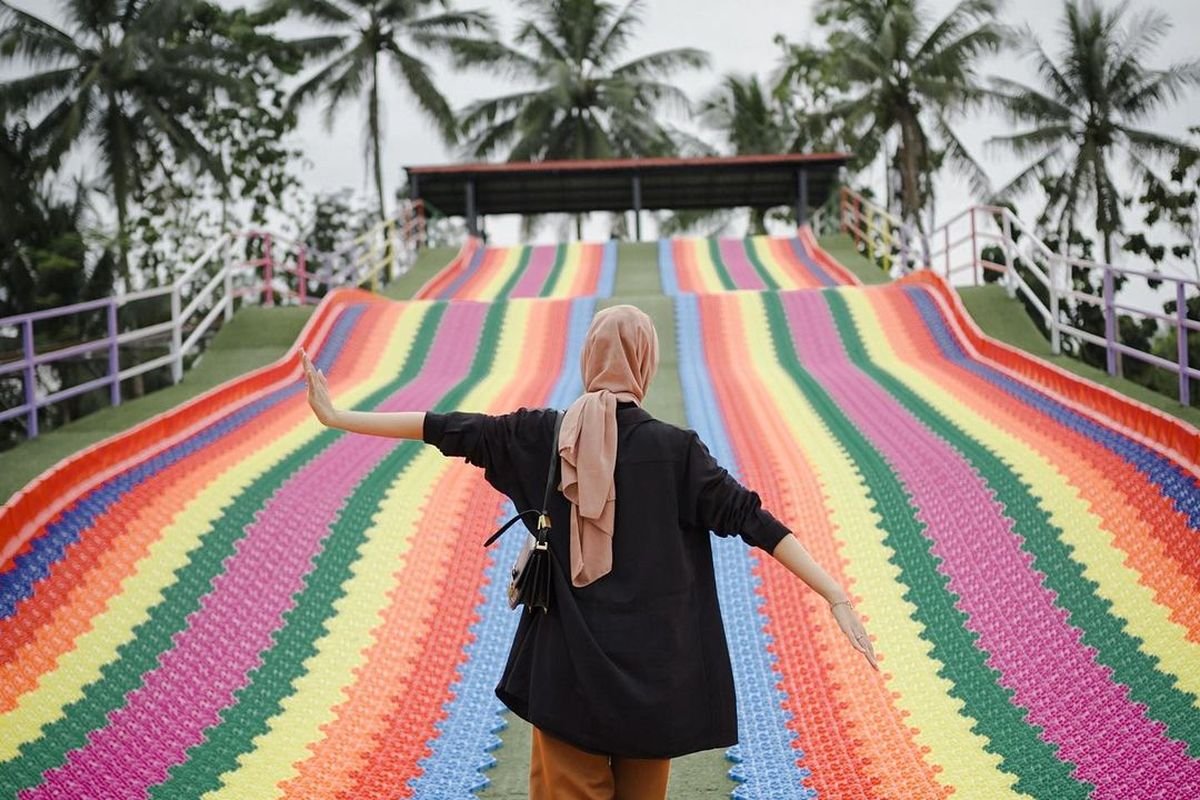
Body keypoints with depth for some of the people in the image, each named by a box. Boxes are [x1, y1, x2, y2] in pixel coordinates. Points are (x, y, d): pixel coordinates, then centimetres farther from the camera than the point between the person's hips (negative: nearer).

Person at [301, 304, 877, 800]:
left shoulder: (544, 435, -3)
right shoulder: (673, 448, -8)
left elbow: (451, 430, 1)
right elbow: (751, 519, -12)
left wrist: (337, 418, 9)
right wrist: (837, 597, -13)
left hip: (570, 663, 1)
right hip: (651, 668, -1)